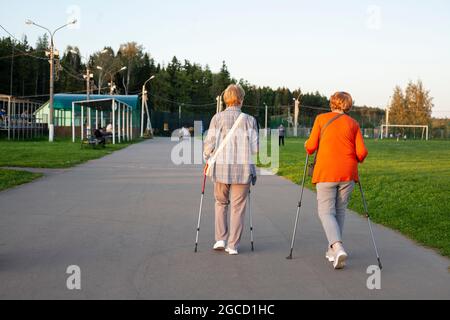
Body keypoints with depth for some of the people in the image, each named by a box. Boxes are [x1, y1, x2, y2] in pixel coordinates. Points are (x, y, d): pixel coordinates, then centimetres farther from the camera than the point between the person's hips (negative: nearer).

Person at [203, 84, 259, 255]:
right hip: (243, 169, -1)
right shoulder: (249, 120, -1)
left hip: (221, 167, 1)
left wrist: (208, 160, 14)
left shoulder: (218, 118, -2)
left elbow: (210, 142, -4)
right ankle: (233, 245, 10)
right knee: (238, 208, 8)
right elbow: (254, 148, -1)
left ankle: (221, 239, 12)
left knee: (221, 203, 20)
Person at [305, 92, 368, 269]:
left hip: (326, 173, -2)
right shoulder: (353, 124, 6)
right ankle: (333, 250, 20)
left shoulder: (321, 119, 1)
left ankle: (338, 248, -22)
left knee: (326, 212, -1)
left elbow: (311, 147, -3)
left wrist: (307, 145, 19)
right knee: (340, 211, 15)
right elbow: (362, 152, -1)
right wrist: (357, 160, 21)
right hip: (348, 174, 3)